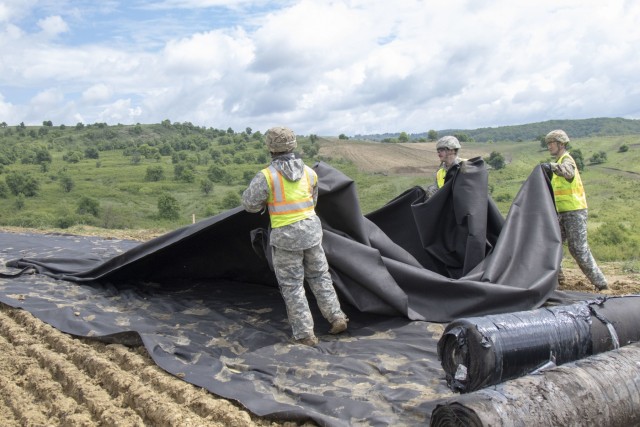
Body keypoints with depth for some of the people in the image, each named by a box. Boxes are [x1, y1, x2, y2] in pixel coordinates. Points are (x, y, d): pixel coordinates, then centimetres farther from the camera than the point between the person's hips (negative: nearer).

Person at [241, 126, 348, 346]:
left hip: (285, 236, -5)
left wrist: (254, 185, 12)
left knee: (292, 285, 6)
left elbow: (250, 204, -6)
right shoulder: (309, 172, 5)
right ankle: (336, 317, 20)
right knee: (319, 276, 21)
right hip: (311, 229, 5)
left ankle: (305, 334, 9)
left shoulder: (266, 176, -13)